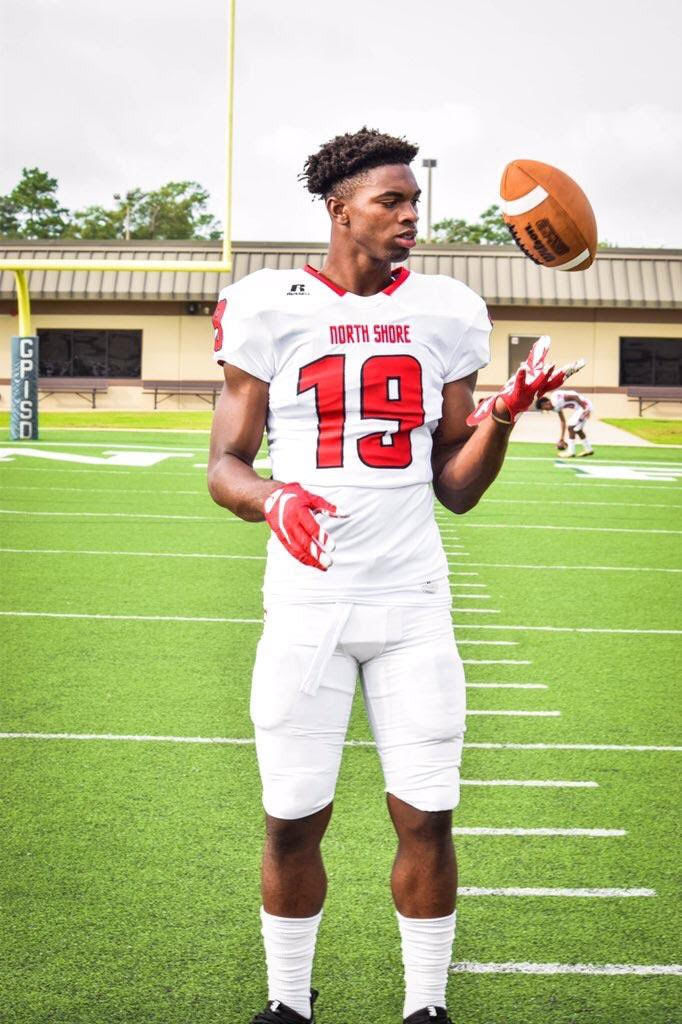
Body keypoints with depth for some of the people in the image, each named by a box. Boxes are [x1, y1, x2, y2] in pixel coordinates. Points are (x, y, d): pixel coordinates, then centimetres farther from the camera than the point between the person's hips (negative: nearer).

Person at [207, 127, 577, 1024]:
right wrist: (270, 498, -20)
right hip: (305, 603, -1)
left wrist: (504, 416, -10)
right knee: (293, 819, 4)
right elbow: (225, 466, 1)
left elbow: (456, 488, 8)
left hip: (412, 602, 2)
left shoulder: (445, 315, 6)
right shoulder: (271, 310, 0)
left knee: (426, 818, 1)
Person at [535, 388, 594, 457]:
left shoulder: (556, 398, -20)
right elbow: (563, 421, 16)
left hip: (584, 406, -10)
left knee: (571, 427, -9)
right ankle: (588, 449, 33)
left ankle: (570, 452, -2)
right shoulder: (556, 406, 9)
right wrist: (562, 437, 18)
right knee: (577, 429, 21)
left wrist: (585, 409, -24)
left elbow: (574, 397, -24)